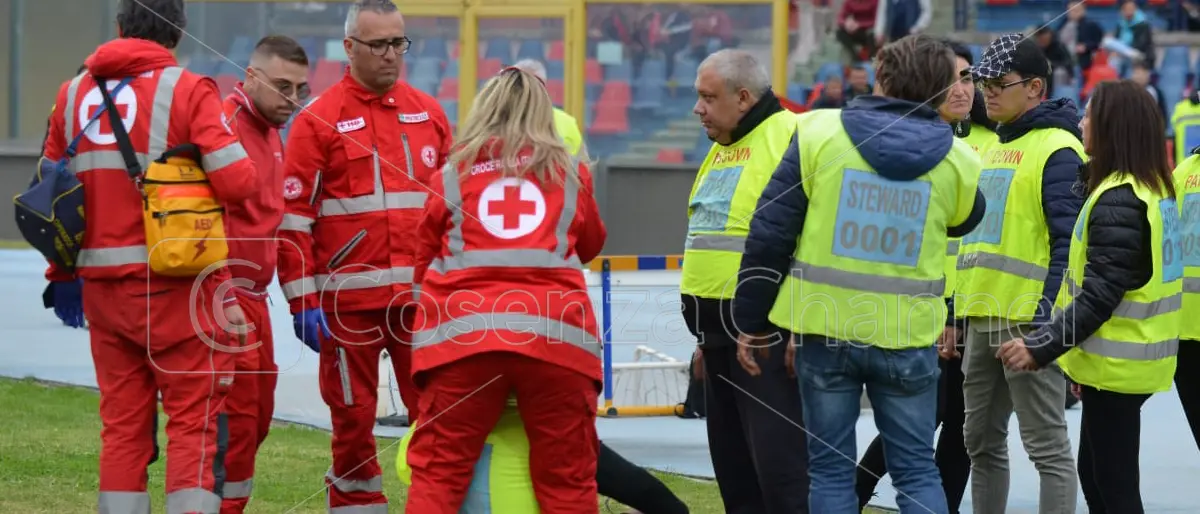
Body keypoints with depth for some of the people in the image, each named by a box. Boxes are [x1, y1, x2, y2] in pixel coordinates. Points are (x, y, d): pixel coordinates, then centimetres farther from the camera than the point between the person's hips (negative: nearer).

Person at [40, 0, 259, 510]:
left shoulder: (73, 94, 8)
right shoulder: (188, 91, -7)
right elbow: (237, 181, -14)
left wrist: (62, 274, 21)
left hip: (101, 285, 5)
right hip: (176, 286, -5)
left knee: (122, 422, 12)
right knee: (193, 419, 0)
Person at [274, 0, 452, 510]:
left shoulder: (428, 114, 11)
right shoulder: (318, 120, -1)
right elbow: (293, 216, -4)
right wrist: (303, 302, -9)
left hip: (421, 295, 3)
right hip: (348, 300, -3)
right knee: (353, 416, 3)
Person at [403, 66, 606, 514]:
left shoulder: (453, 173, 13)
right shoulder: (570, 173, 14)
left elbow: (424, 258, 20)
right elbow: (591, 245, 31)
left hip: (465, 334, 0)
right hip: (556, 337, 0)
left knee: (438, 472, 1)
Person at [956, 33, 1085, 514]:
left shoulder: (1057, 150, -10)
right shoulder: (994, 149, 18)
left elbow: (1068, 242, -16)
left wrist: (1046, 320, -21)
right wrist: (956, 310, 20)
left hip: (1028, 322, -9)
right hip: (981, 320, 9)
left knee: (1047, 446, -6)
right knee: (982, 441, 14)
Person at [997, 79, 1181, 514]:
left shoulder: (1119, 200, -19)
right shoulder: (1155, 188, 11)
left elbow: (1099, 295, -22)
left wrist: (1041, 347, -21)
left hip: (1118, 364, -10)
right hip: (1132, 357, 10)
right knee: (1096, 474, 17)